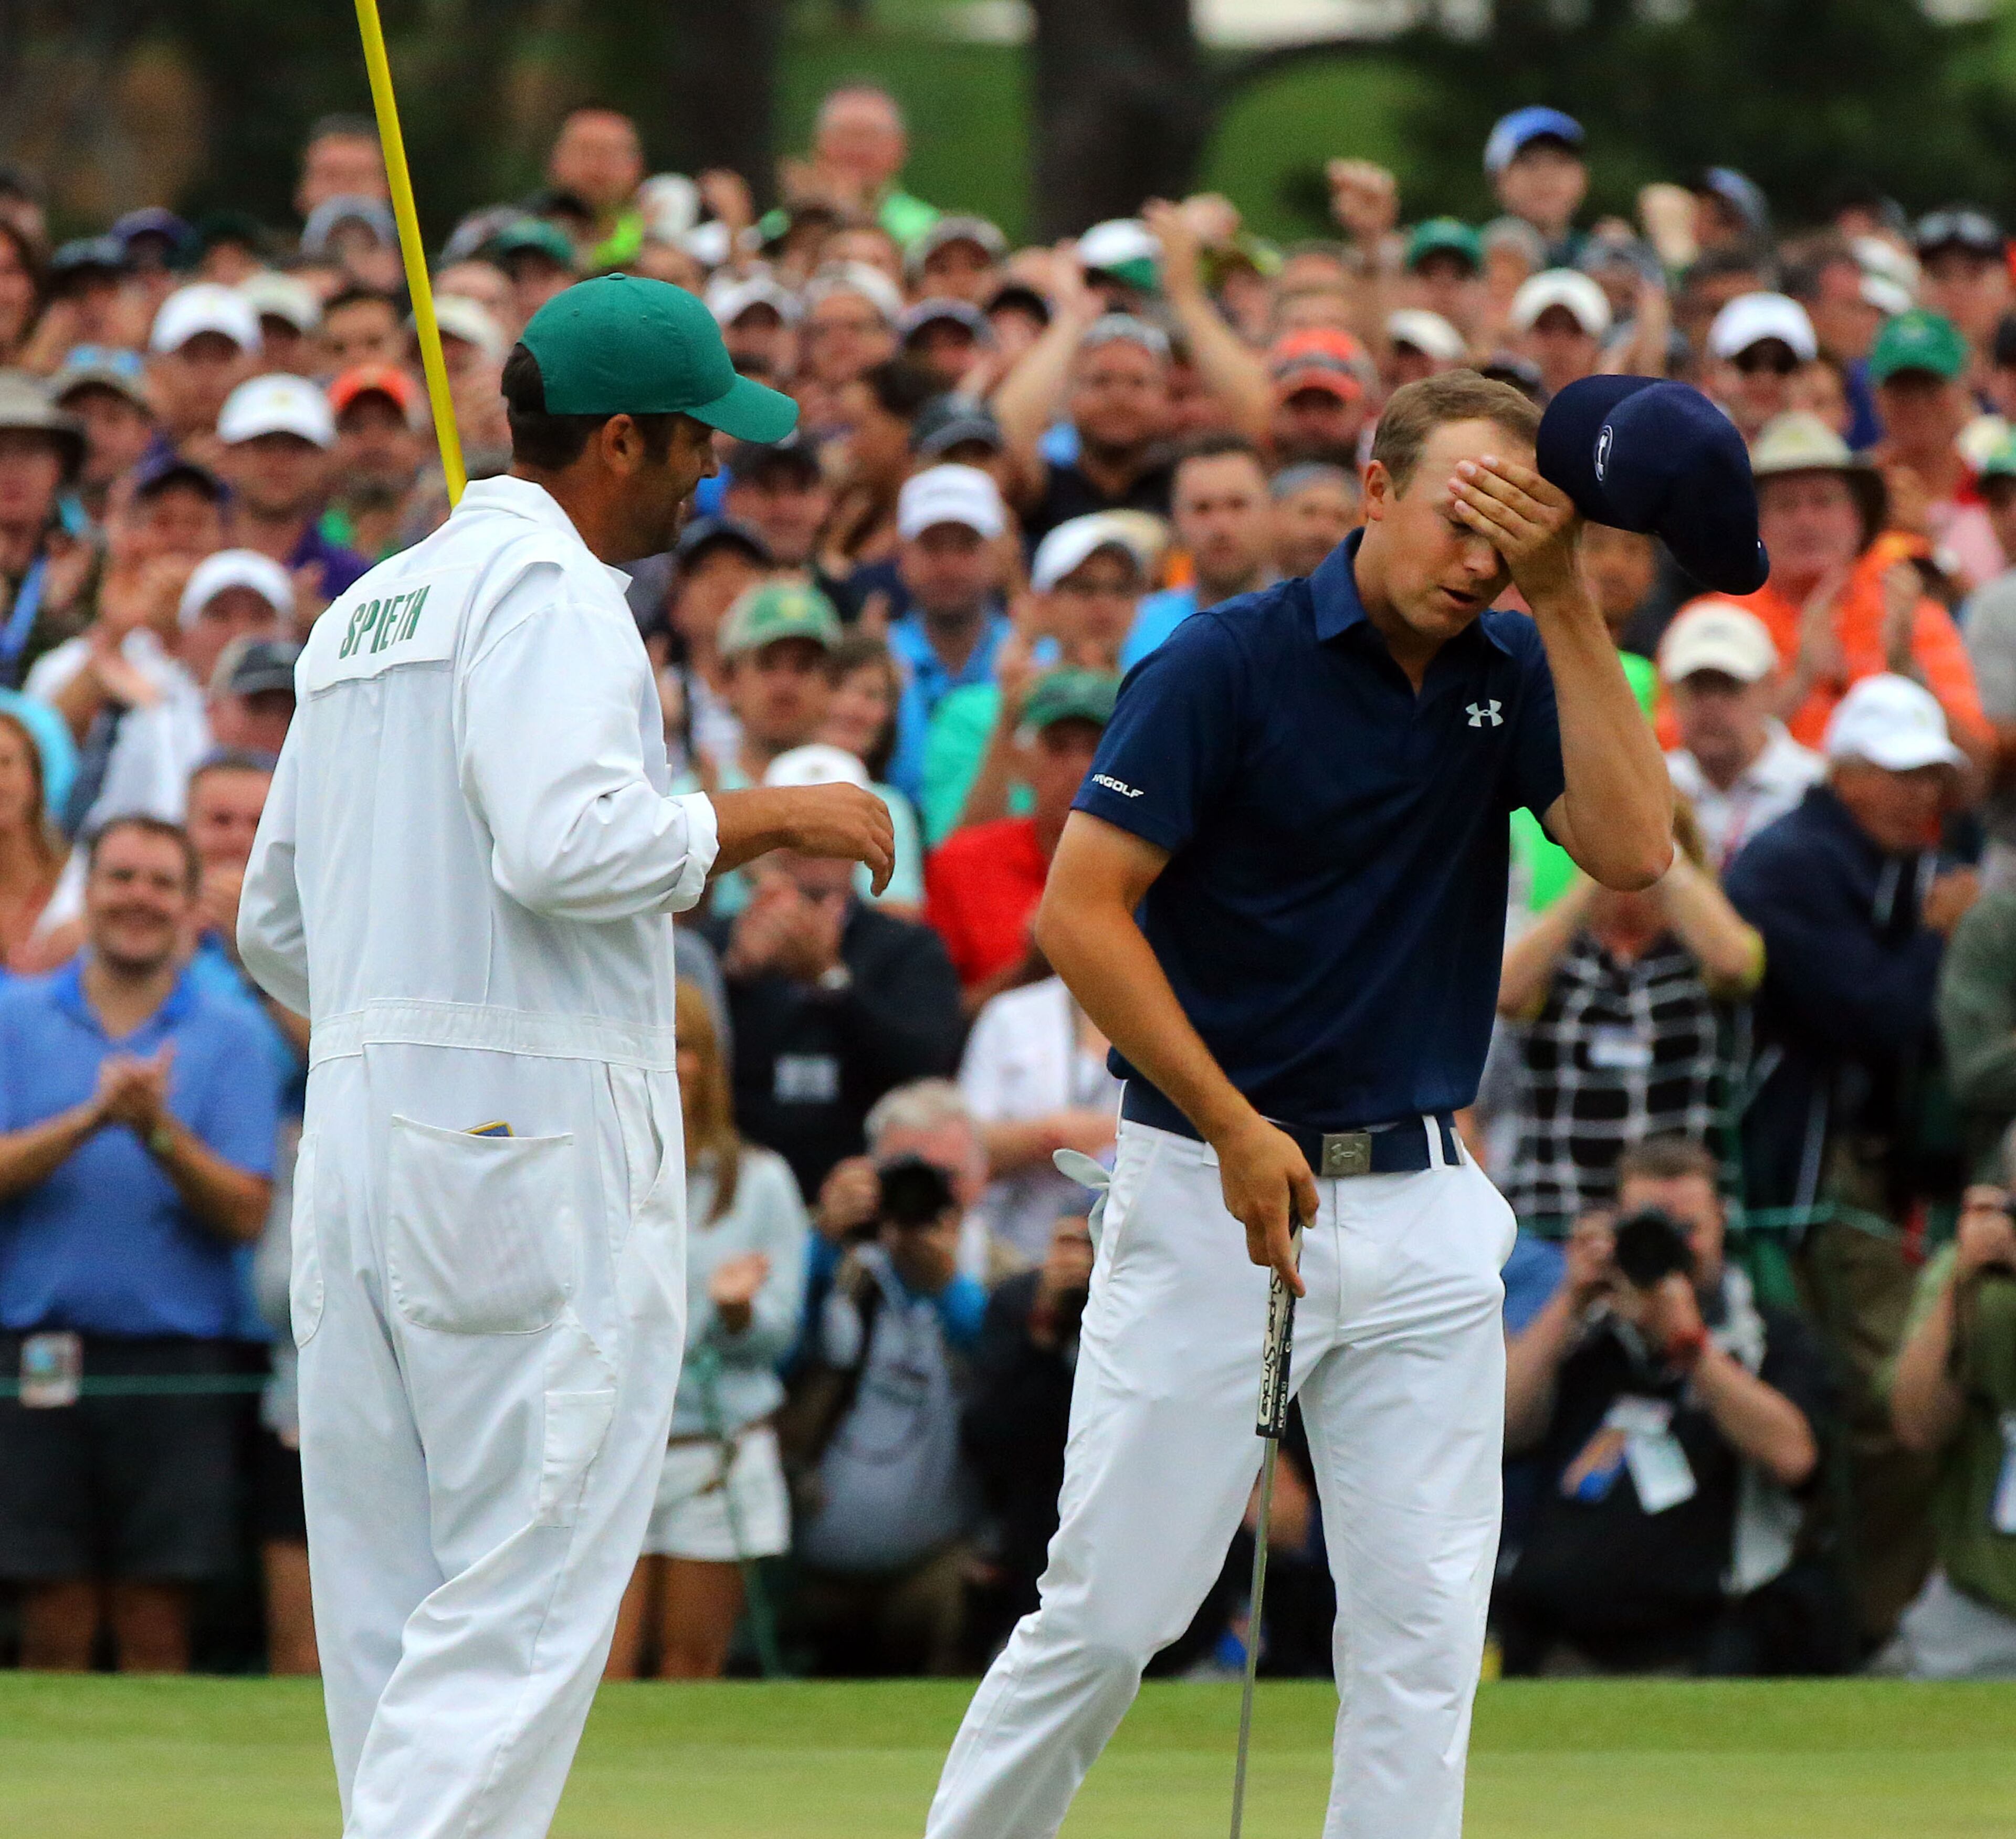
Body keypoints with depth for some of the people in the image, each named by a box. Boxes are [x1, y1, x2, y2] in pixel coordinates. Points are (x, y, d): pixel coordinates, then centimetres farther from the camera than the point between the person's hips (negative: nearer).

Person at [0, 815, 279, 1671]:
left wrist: (160, 1133, -17)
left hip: (176, 1367, 0)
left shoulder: (228, 1038, 6)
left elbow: (246, 1214, -2)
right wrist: (90, 1120, -17)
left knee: (156, 1633, -1)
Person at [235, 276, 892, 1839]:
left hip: (355, 1129, 9)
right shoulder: (546, 587, -8)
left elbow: (277, 921, 24)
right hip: (535, 1138, -9)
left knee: (390, 1601, 9)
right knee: (528, 1593, -9)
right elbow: (567, 840, -23)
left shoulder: (367, 611, 20)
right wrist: (769, 817, -10)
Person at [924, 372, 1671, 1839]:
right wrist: (1236, 1130, -15)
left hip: (1421, 1211, 4)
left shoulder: (1513, 675, 7)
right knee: (1112, 1609, -1)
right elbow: (1081, 909, -12)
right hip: (1210, 1200, -4)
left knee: (1423, 1629, 1)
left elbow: (1634, 850, -9)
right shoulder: (1231, 665, -8)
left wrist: (1568, 600, -13)